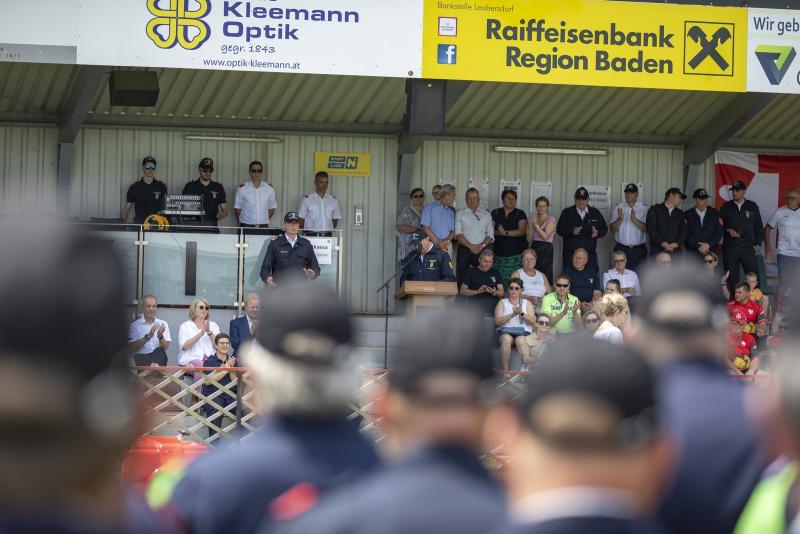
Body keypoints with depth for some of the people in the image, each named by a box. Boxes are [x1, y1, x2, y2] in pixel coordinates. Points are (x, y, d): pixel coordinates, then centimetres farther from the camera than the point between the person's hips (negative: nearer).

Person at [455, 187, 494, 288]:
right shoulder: (460, 214, 10)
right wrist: (470, 246, -11)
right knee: (462, 278, -6)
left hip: (482, 250, 1)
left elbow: (490, 235, 9)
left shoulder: (486, 214, 15)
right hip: (465, 250, -1)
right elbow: (458, 234, 0)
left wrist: (482, 245, -9)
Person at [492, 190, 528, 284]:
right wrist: (498, 232, -15)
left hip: (516, 254, -2)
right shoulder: (496, 213, 13)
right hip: (499, 254, 2)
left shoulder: (520, 214, 7)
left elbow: (521, 231, -6)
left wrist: (506, 233, -16)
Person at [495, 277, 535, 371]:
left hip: (523, 332, 0)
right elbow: (497, 321, 2)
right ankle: (505, 371, -39)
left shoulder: (527, 303, 19)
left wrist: (522, 313, -12)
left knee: (520, 340, -36)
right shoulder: (502, 303, 17)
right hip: (505, 331, 0)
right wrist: (512, 315, -12)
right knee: (506, 339, -36)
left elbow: (533, 321, 5)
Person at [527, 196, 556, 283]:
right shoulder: (533, 219, 14)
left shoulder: (551, 219, 0)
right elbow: (529, 238, 8)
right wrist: (531, 225, -5)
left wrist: (536, 225, -13)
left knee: (545, 274, -11)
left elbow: (545, 236, -10)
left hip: (546, 249, -4)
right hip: (534, 248, 4)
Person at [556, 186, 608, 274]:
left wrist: (597, 233, -11)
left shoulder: (595, 213, 12)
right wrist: (572, 231, -18)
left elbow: (604, 229, 13)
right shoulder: (567, 213, 7)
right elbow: (559, 229, 1)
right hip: (570, 253, -1)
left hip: (590, 254, 1)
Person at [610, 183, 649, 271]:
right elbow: (612, 229, 4)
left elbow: (646, 229, -8)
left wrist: (634, 220, -21)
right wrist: (620, 219, -14)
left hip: (638, 250, -2)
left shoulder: (644, 209, 1)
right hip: (621, 249, 2)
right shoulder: (619, 208, 8)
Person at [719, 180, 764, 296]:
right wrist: (728, 230, -11)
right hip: (730, 247, 0)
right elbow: (719, 225, 9)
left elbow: (759, 226, 11)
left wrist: (757, 243, 3)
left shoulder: (752, 207, 8)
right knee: (731, 278, -1)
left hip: (748, 247, 0)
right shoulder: (726, 207, 8)